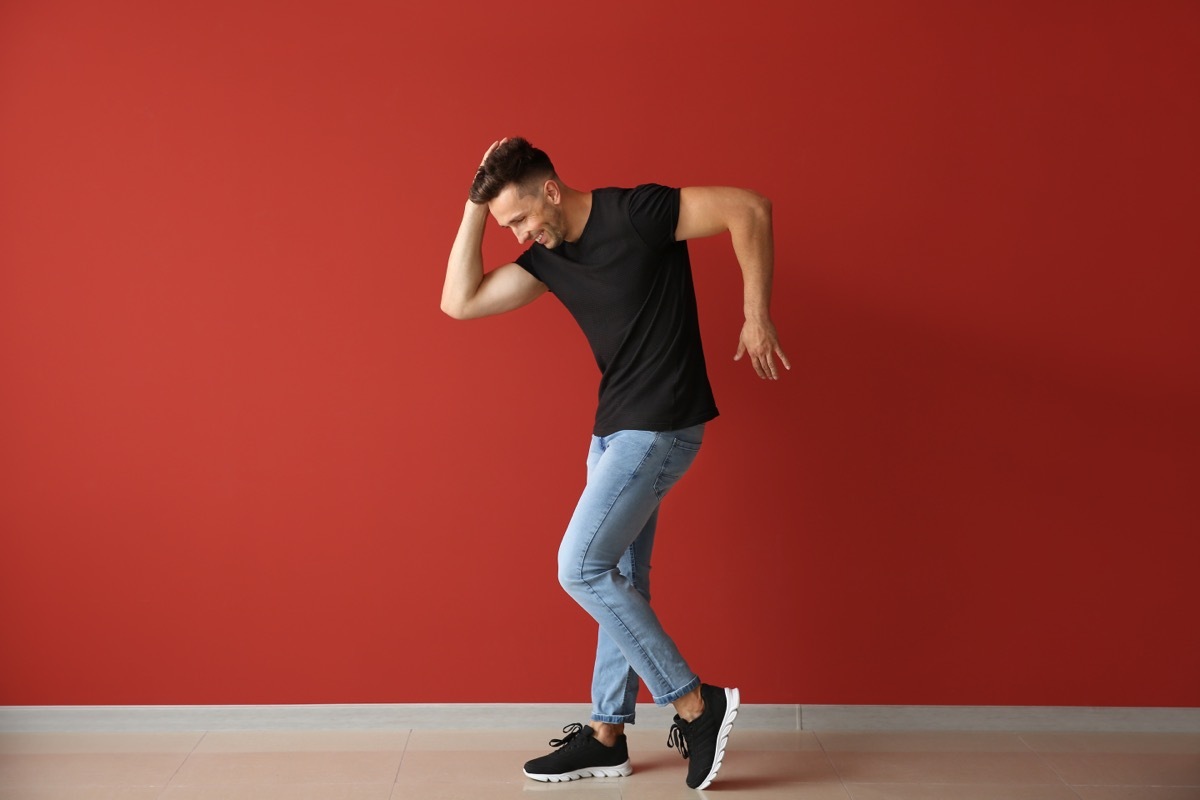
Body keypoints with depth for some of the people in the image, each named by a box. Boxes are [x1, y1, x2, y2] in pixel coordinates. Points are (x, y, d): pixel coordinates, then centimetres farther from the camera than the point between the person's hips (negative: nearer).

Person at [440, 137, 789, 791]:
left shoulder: (635, 212, -15)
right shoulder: (547, 255, 8)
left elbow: (749, 208, -16)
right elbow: (459, 302, 4)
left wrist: (757, 317, -16)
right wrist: (476, 205, 1)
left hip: (660, 424, -9)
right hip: (616, 426, 9)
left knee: (581, 569, -11)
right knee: (620, 579, 12)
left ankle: (696, 705, -1)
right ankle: (606, 737, 23)